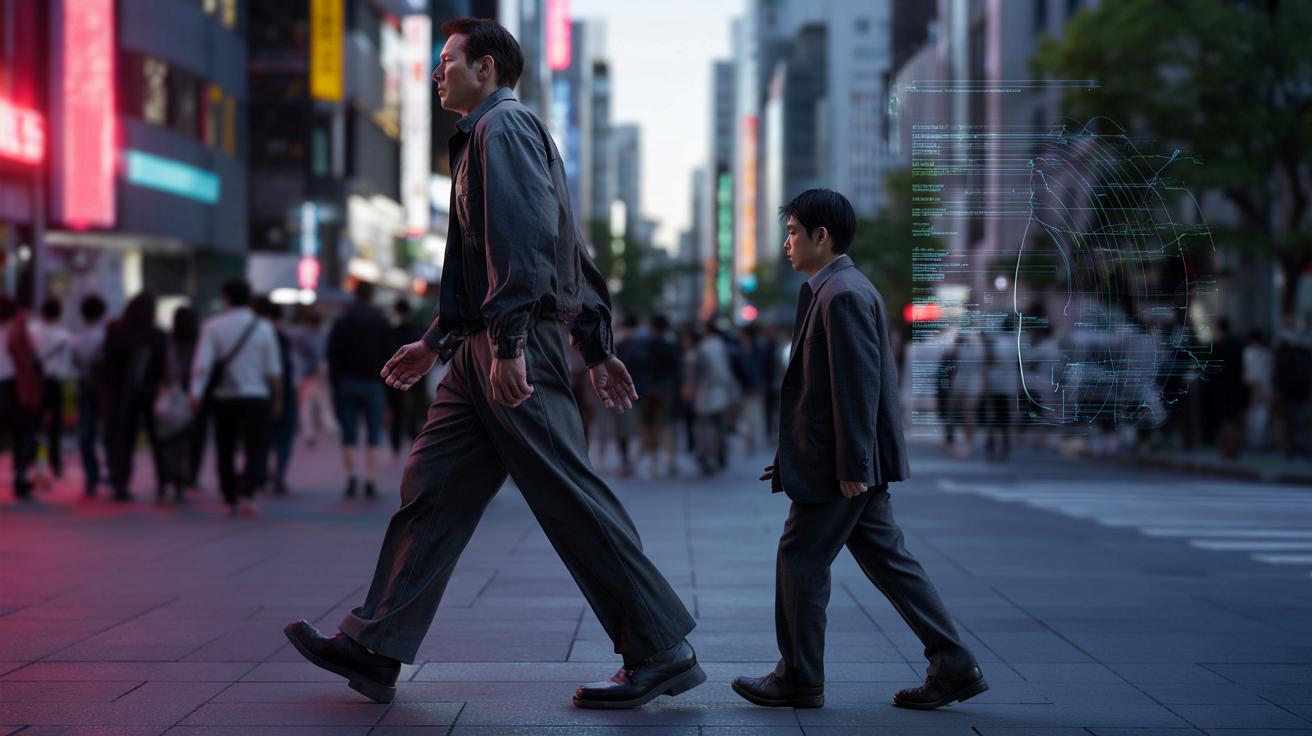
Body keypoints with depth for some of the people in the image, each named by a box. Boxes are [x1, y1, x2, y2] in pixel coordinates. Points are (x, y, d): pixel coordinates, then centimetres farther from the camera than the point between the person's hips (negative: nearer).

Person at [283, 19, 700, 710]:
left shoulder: (502, 128, -7)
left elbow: (521, 241, -20)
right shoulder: (485, 136, 25)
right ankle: (373, 648, 11)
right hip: (484, 351, 10)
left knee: (570, 499, -8)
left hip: (518, 344, -10)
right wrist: (435, 343, 29)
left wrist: (510, 341, -27)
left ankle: (662, 655, -2)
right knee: (431, 486, 8)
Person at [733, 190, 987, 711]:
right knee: (886, 560, 10)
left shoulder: (843, 295, -15)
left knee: (800, 559, 1)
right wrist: (792, 455, 21)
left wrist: (851, 467, -21)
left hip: (841, 466, -10)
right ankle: (954, 667, 10)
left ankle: (799, 679, 11)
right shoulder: (837, 291, 16)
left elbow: (858, 385, -21)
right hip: (850, 462, 10)